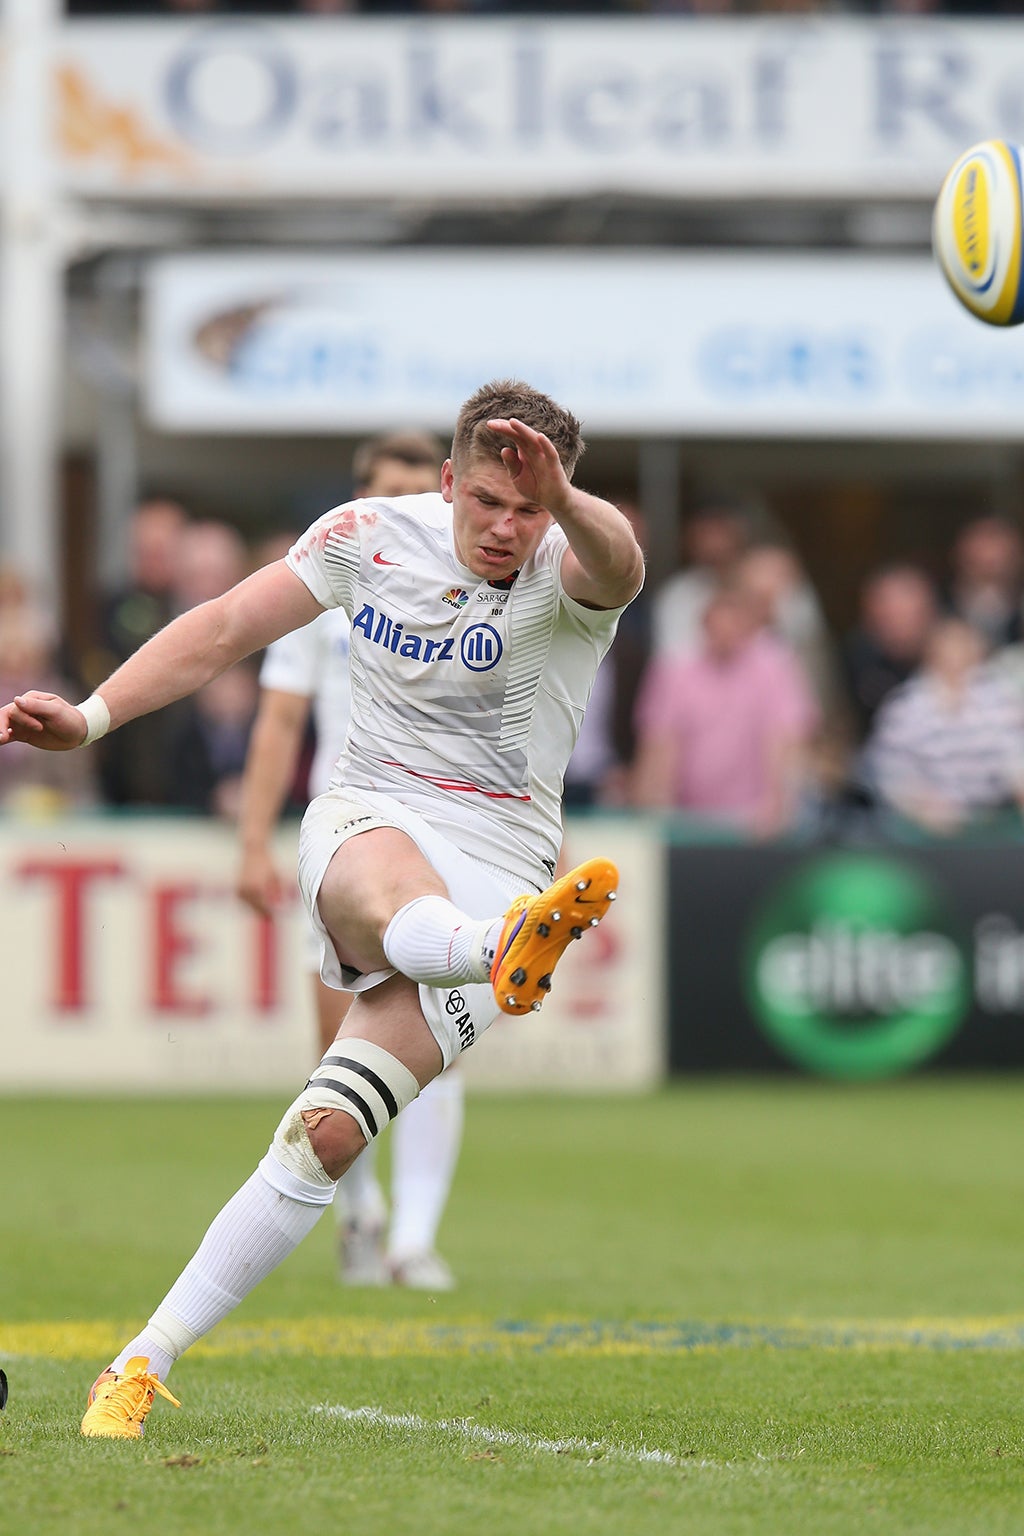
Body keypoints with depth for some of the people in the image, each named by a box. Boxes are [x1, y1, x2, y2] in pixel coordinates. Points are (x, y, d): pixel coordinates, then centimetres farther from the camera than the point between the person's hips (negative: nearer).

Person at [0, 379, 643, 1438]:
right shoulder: (370, 537, 3)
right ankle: (508, 951, -74)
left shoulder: (567, 571, -7)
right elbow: (222, 630, 10)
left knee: (329, 1132, -14)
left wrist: (563, 503, -55)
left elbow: (617, 566, -32)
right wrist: (91, 716, -1)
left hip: (496, 865, -2)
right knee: (393, 895, -39)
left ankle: (146, 1360, -9)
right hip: (365, 822, 2)